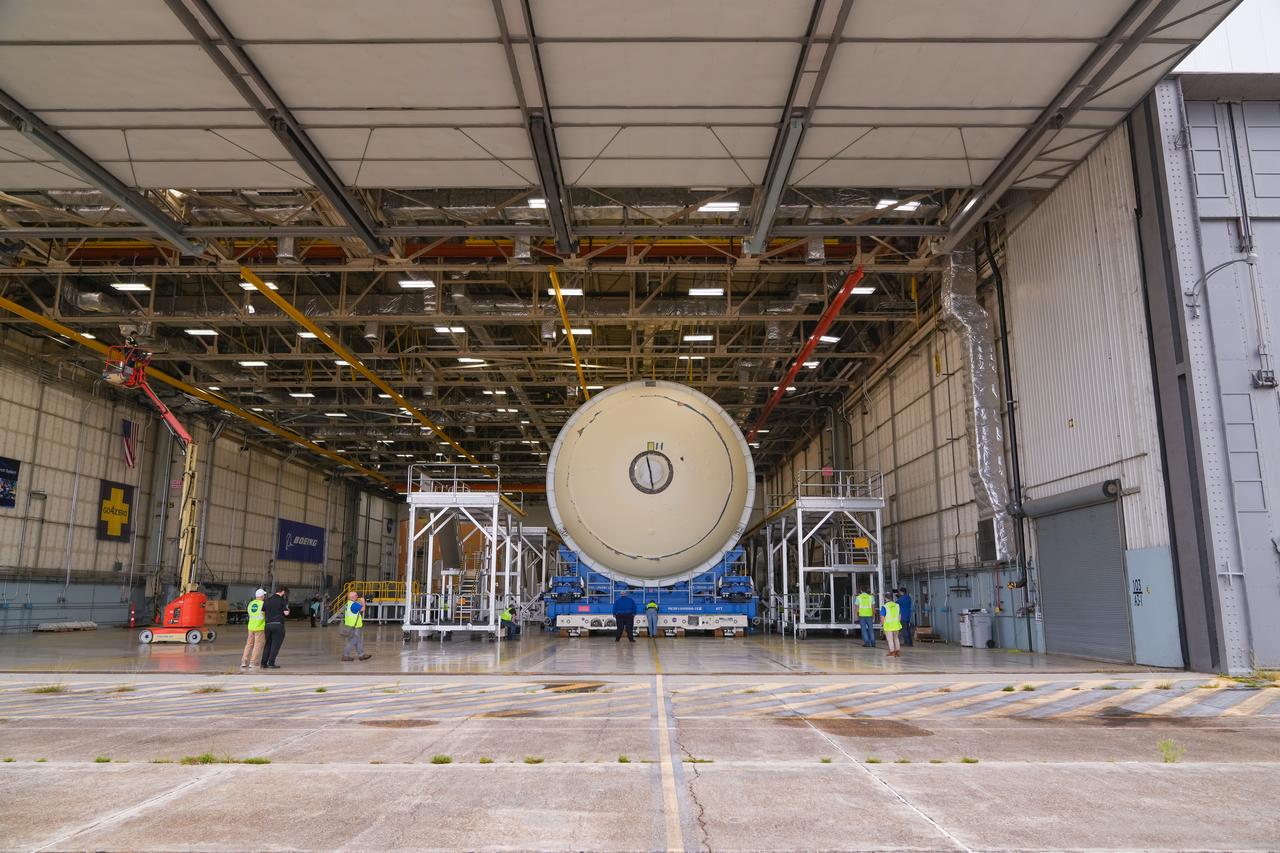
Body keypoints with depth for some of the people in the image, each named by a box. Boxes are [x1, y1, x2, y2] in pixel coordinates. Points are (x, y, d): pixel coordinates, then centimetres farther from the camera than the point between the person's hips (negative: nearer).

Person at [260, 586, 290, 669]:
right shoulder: (282, 600, -4)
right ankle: (271, 663, -1)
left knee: (268, 644, 14)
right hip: (278, 625, -5)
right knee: (276, 645, 1)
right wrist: (287, 609, 12)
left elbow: (262, 613, 12)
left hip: (268, 625, 5)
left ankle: (264, 663, 12)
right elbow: (286, 613, -8)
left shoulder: (267, 601, 13)